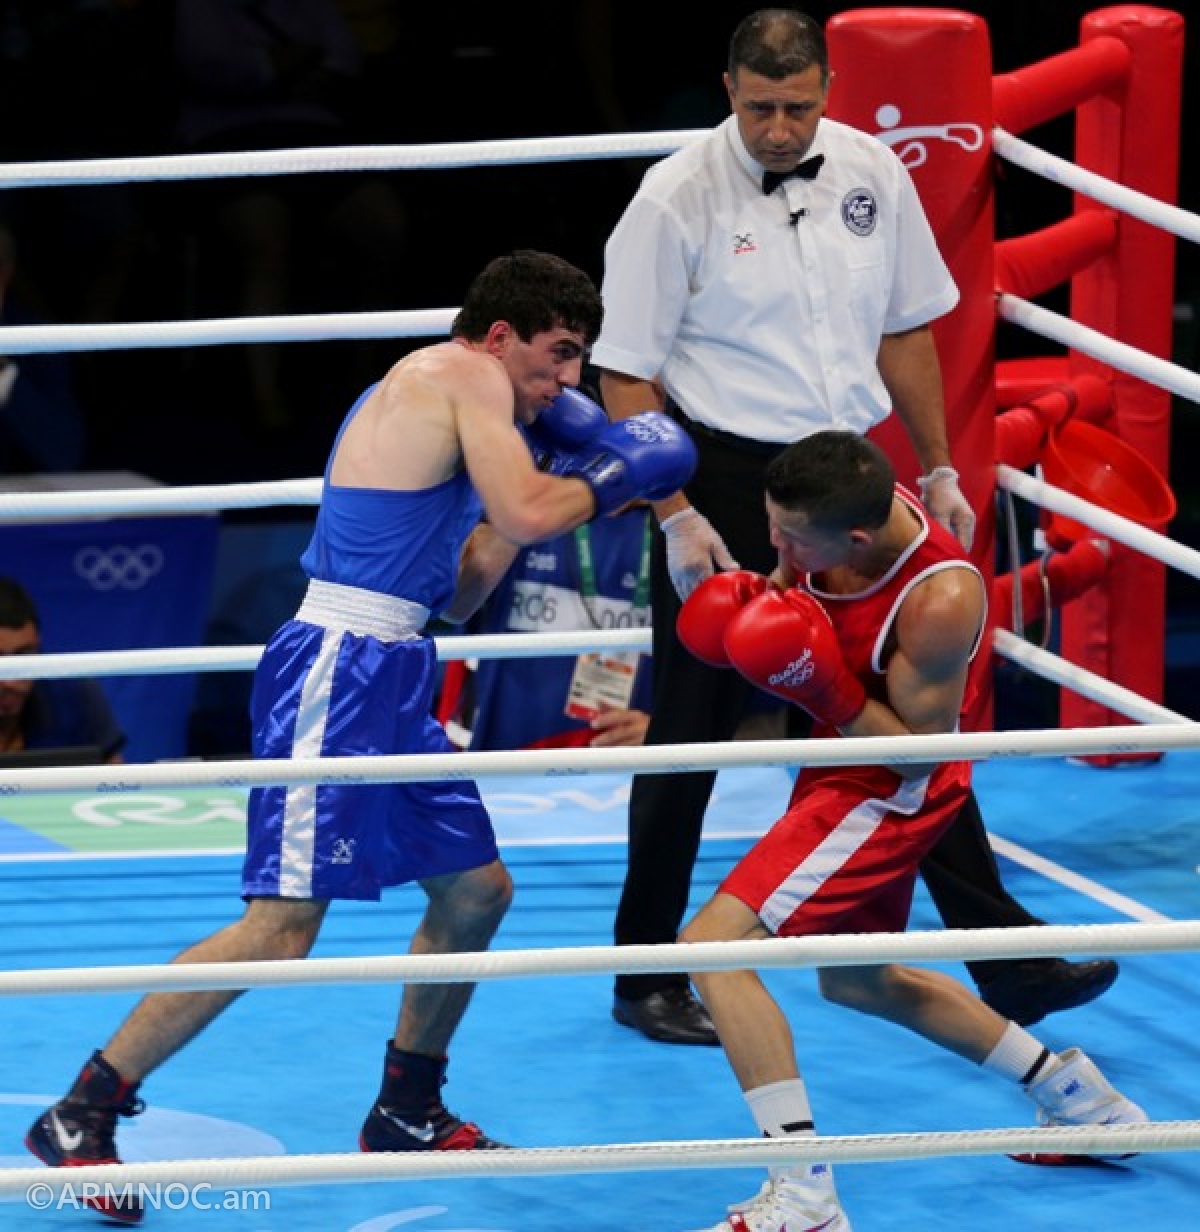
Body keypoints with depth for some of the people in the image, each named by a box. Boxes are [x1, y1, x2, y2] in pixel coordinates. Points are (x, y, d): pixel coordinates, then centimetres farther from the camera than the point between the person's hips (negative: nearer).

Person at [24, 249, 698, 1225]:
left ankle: (406, 1110, 30)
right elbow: (524, 515, -17)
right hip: (340, 672, -11)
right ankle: (81, 1115, -10)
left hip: (390, 681, 11)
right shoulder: (465, 375, -4)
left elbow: (460, 592, 25)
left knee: (476, 889, 17)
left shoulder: (424, 397, 24)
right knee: (282, 925, -14)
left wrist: (547, 479, 21)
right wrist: (618, 474, 0)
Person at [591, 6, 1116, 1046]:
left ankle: (1004, 960, 9)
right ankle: (647, 976, 17)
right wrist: (677, 518, -16)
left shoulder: (871, 174, 2)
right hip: (725, 483, -4)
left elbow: (906, 329, 14)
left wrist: (938, 471, 12)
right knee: (691, 734, 4)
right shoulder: (679, 198, -12)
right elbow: (626, 375, -10)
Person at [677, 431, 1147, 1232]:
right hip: (843, 773, 9)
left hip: (888, 796, -9)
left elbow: (915, 751, -24)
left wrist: (825, 691, -35)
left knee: (715, 943, -19)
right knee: (859, 981, 27)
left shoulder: (939, 602, -34)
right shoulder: (846, 508, -13)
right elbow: (794, 583, 11)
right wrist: (753, 597, -11)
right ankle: (1078, 1097, 39)